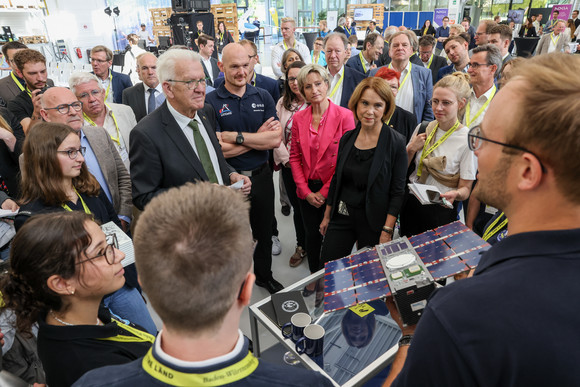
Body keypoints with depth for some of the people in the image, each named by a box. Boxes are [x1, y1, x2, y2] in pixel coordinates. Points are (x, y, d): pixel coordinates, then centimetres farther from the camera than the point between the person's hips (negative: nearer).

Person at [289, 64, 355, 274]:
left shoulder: (345, 116, -9)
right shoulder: (298, 118, 3)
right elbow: (295, 157, 6)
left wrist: (325, 191, -11)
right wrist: (305, 191, -3)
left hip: (333, 191, -3)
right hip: (307, 191, 3)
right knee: (312, 236, 16)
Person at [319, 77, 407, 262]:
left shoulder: (396, 142, -12)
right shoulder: (347, 138, 1)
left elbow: (398, 192, -11)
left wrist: (387, 231, -14)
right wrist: (327, 216, 13)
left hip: (373, 221, -4)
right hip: (341, 217, 4)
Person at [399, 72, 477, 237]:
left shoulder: (468, 140, -13)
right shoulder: (422, 128, 0)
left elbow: (465, 188, -10)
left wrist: (455, 194, -31)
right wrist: (411, 149, -8)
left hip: (440, 212, -4)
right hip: (410, 205, 4)